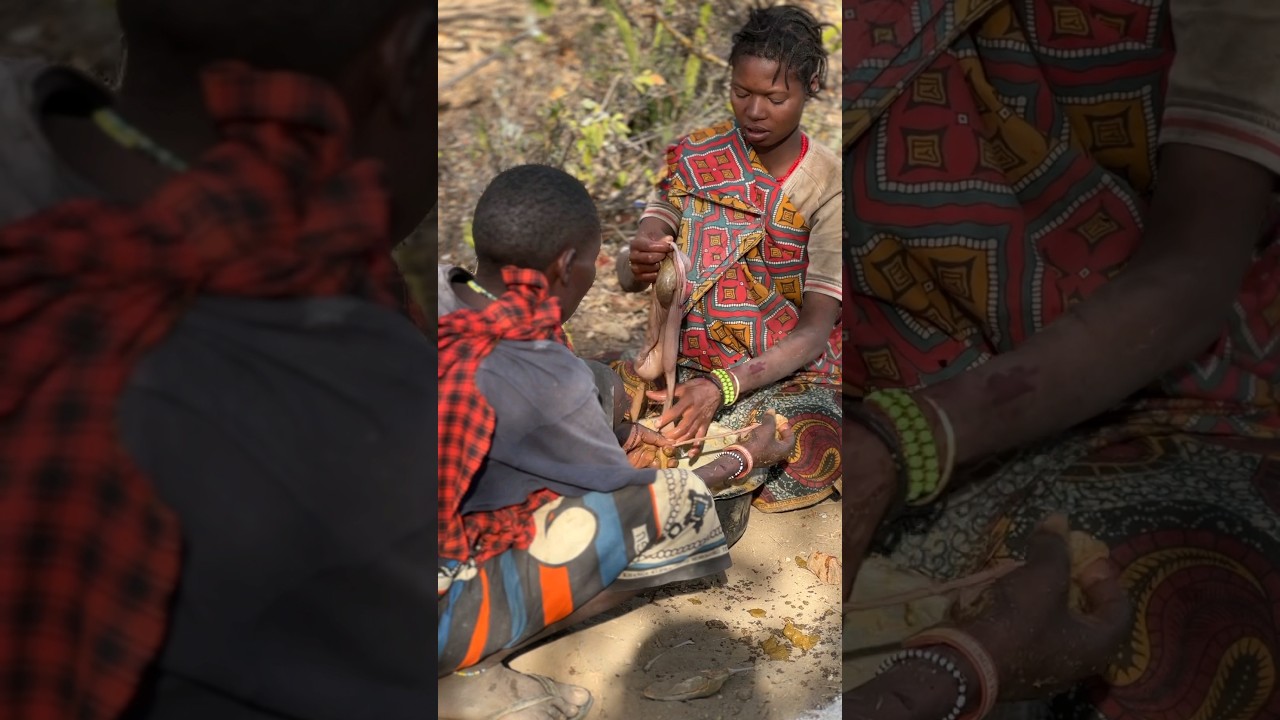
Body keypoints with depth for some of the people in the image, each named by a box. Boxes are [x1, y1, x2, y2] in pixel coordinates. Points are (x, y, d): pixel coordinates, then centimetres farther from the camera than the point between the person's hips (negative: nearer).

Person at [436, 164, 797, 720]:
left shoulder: (448, 304, -3)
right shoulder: (545, 381, -22)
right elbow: (632, 491, -3)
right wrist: (748, 456, 13)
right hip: (438, 620, -8)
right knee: (673, 504, -9)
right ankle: (469, 674, -2)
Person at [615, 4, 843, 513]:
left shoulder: (829, 185, -8)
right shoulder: (693, 159, 1)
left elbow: (816, 328, -13)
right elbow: (628, 276, -4)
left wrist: (726, 385, -30)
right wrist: (636, 264, -31)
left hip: (789, 374, -2)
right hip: (691, 364, 2)